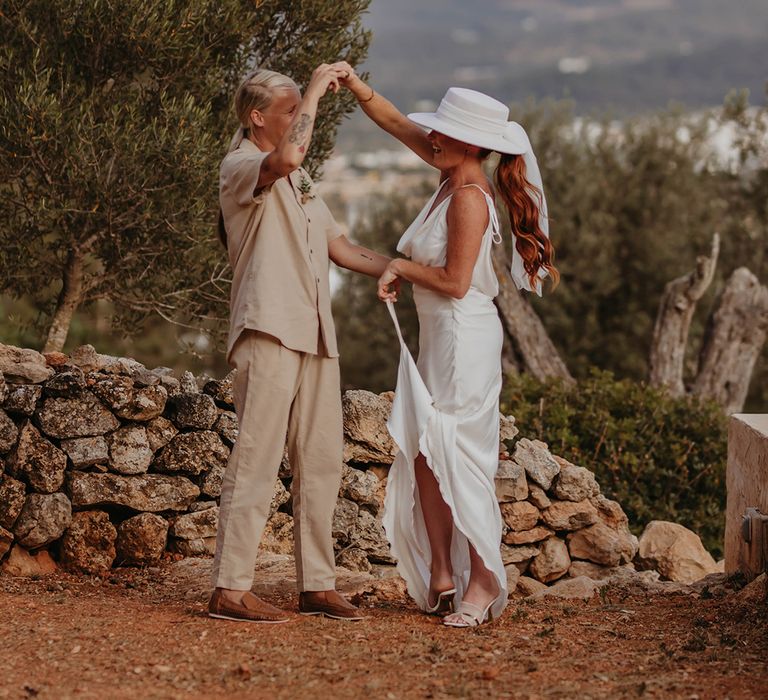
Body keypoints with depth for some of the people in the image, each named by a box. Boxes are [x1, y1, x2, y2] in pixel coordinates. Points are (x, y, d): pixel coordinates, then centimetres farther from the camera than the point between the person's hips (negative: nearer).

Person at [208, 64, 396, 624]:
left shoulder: (299, 183, 24)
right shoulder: (241, 167, -4)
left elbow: (341, 247, 25)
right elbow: (286, 157, -28)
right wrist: (315, 91, -17)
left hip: (315, 336, 9)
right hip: (269, 331, -9)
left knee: (322, 461, 7)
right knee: (257, 459, -10)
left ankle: (318, 585, 12)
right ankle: (230, 589, -9)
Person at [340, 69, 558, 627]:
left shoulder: (469, 199, -18)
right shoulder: (454, 175, 8)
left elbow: (455, 282, -20)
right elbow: (396, 123, 16)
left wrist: (402, 266, -7)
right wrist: (354, 85, 5)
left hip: (464, 336, -9)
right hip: (437, 335, 9)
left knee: (458, 458, -5)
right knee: (423, 455, 9)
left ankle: (484, 582, 2)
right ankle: (442, 577, 15)